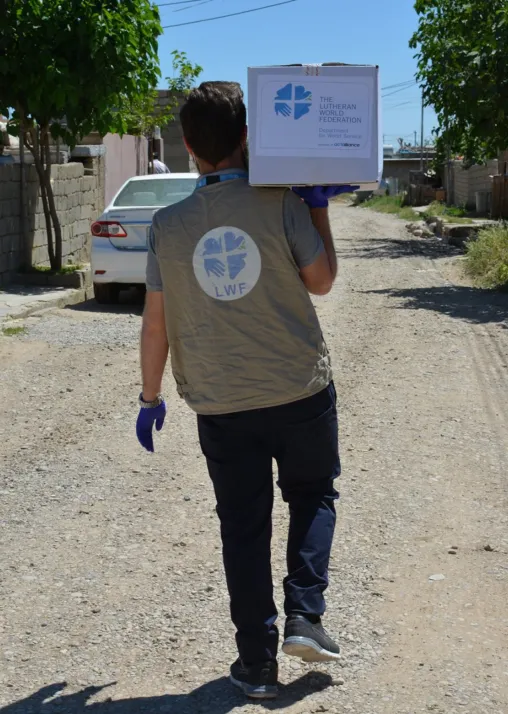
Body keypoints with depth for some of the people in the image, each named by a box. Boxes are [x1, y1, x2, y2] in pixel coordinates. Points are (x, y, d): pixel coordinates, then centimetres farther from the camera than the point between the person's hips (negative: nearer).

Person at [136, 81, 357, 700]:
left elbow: (156, 323, -1)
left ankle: (257, 664, 17)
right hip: (300, 392, -1)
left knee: (243, 527, 11)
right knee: (313, 494, 22)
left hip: (221, 405, 1)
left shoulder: (168, 225, -4)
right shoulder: (282, 203, -11)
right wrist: (318, 208, 8)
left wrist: (150, 398, 10)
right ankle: (304, 617, 10)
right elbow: (321, 281, -1)